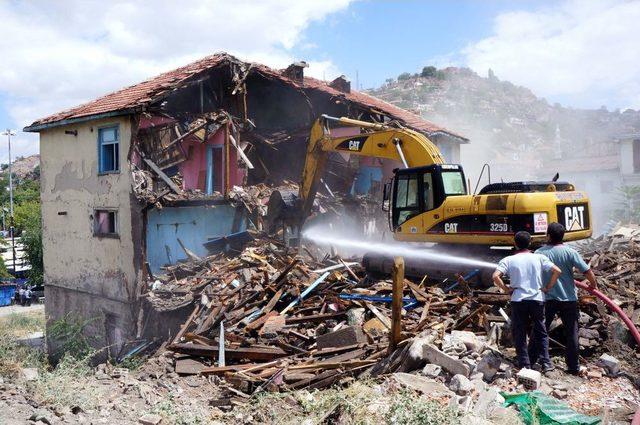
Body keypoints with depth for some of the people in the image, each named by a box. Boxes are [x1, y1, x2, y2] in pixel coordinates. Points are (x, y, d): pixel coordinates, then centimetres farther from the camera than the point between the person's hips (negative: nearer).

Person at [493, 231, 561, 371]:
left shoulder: (508, 260, 0)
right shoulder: (539, 258, 4)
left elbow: (495, 277, -13)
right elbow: (556, 271, -4)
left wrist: (506, 289, -1)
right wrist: (548, 287, 5)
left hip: (518, 300, -1)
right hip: (537, 299, 2)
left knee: (520, 334, 8)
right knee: (540, 332, 16)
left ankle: (525, 365, 9)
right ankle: (545, 363, 13)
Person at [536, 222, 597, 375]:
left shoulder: (539, 253, -6)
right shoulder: (570, 252, -9)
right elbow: (587, 271, -9)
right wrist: (593, 284, 10)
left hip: (547, 298, 1)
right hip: (568, 298, -1)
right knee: (571, 333, 8)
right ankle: (574, 366, 13)